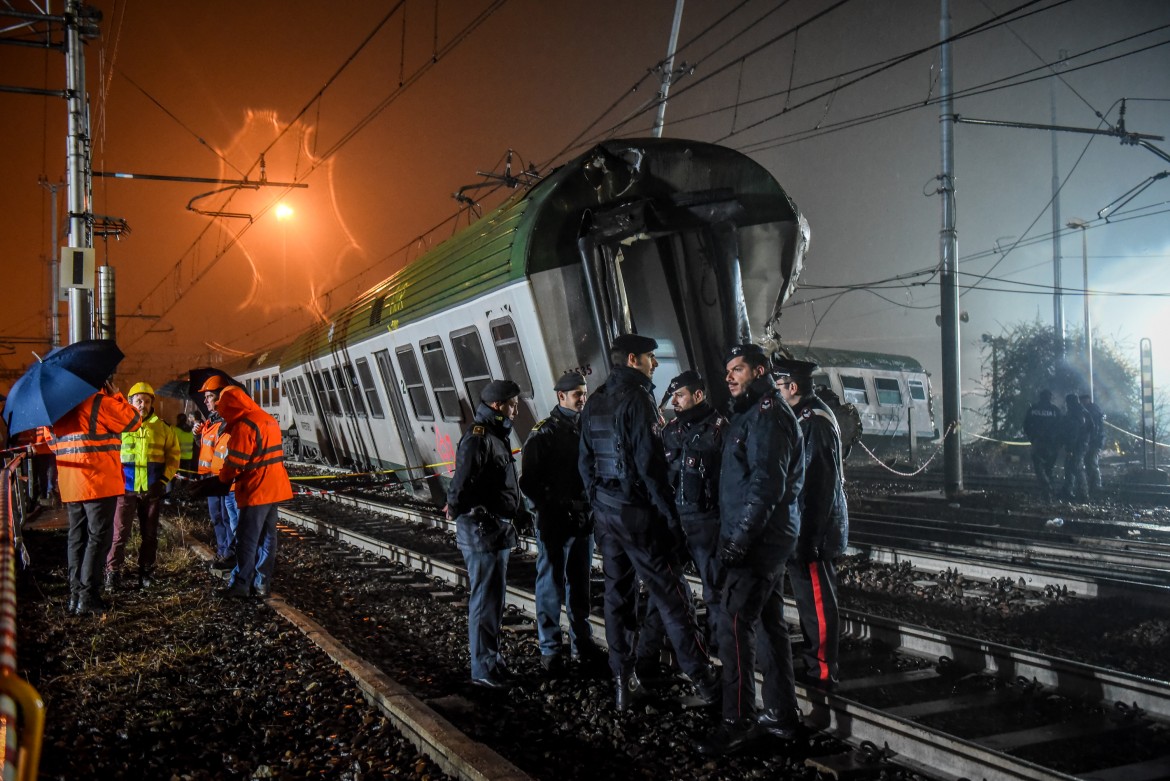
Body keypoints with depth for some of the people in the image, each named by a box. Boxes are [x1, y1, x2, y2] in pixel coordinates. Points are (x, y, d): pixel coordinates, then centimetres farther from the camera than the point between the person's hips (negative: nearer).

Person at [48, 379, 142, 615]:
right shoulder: (100, 401, -11)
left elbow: (53, 442, 19)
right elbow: (133, 421, -6)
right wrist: (116, 396, 4)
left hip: (70, 485, 7)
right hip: (99, 482, -7)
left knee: (77, 537, 13)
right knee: (98, 537, -3)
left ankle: (75, 594, 15)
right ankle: (88, 597, -5)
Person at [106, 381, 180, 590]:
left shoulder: (162, 427, 5)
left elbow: (173, 455, 8)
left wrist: (165, 479, -1)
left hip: (153, 489, 2)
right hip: (126, 488, -2)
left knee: (150, 533, 10)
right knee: (120, 532, -6)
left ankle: (146, 572, 21)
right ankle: (113, 572, -1)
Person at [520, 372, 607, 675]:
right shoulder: (543, 433, -6)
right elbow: (528, 482, -9)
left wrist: (592, 504, 1)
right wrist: (556, 506, -15)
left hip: (584, 521, 5)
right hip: (554, 523, -5)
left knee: (579, 583, 13)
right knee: (551, 585, 2)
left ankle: (583, 641, 23)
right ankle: (550, 648, 11)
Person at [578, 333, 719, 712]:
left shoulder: (594, 403, 10)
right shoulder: (636, 398, -14)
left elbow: (586, 461, 14)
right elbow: (650, 465, -19)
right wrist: (671, 517, -14)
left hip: (605, 510, 8)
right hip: (637, 513, -8)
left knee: (617, 594, 13)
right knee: (671, 596, -1)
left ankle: (623, 681, 18)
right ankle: (703, 679, 5)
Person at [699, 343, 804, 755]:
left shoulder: (767, 415, -14)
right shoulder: (752, 413, 18)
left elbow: (767, 483, -23)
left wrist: (740, 538, -23)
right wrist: (737, 535, 17)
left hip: (758, 539, -11)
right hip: (767, 538, 11)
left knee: (734, 624, -10)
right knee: (769, 623, 14)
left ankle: (738, 721, -4)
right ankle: (782, 714, 22)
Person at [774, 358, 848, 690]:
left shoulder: (815, 421, -18)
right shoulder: (805, 416, 12)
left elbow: (820, 484, -22)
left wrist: (809, 538, -21)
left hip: (813, 529, -10)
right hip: (804, 529, 10)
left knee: (817, 603, 0)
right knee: (810, 600, 17)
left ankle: (822, 673, 10)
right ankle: (814, 665, 28)